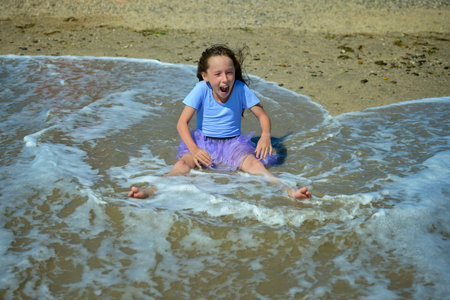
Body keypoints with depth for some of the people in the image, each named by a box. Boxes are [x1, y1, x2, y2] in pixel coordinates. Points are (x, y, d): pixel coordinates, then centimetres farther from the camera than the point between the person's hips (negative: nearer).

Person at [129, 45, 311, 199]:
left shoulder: (240, 89, -8)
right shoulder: (201, 89, -11)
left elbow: (262, 116, -1)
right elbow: (182, 123, -13)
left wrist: (265, 135, -24)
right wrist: (194, 150, -30)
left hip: (233, 143, 0)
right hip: (204, 143, 0)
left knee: (252, 163, -29)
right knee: (184, 162, -29)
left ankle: (288, 191, -45)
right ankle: (152, 190, -46)